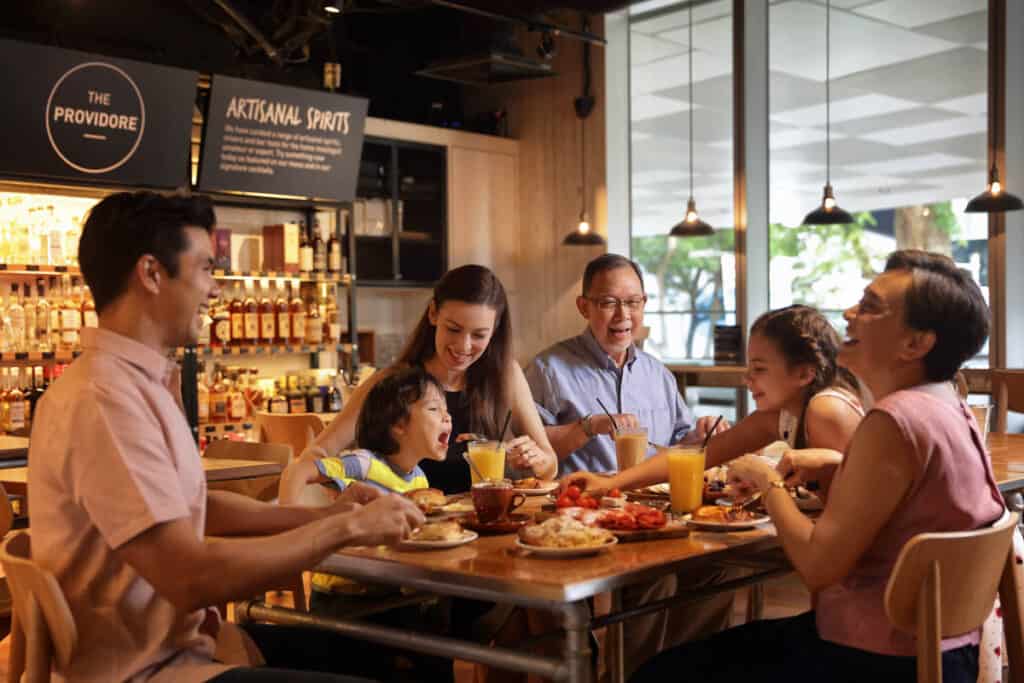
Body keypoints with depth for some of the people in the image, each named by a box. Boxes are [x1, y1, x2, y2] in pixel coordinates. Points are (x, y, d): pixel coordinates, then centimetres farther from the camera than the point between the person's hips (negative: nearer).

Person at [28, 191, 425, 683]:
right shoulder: (103, 397, -24)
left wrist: (323, 514, 3)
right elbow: (189, 578, -28)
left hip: (172, 639, 9)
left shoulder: (141, 381, 8)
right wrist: (345, 528, -18)